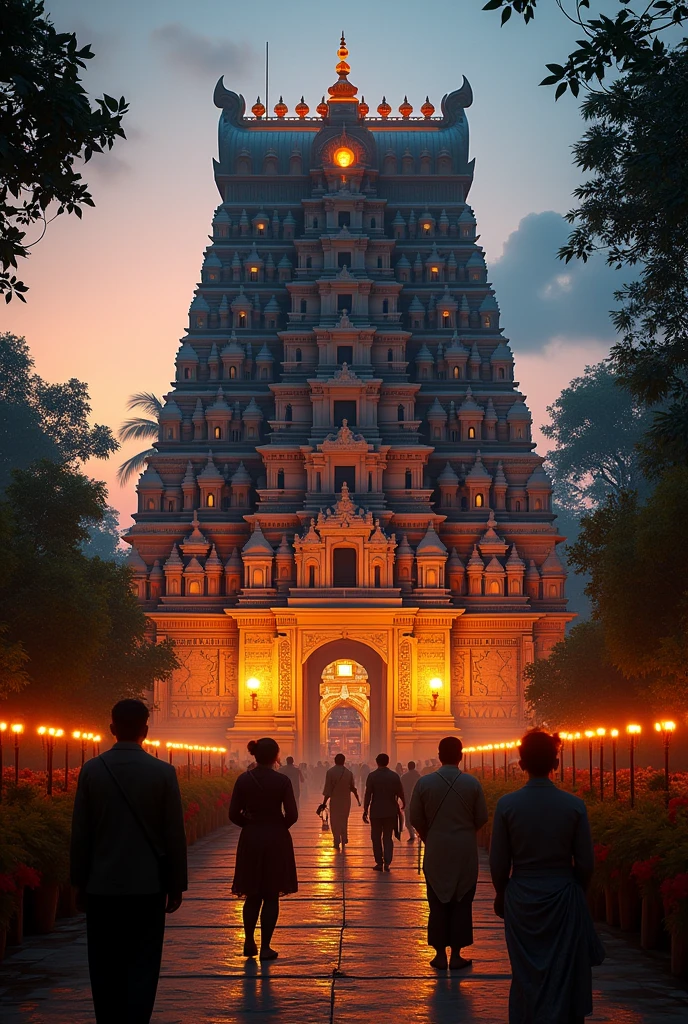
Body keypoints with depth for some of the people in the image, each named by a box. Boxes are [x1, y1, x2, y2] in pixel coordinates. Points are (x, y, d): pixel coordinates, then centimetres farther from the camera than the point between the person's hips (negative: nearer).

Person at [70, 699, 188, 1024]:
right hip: (148, 886, -1)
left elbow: (79, 834, 0)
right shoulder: (163, 772, -6)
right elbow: (174, 835, -3)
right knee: (142, 967, 2)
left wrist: (79, 882, 10)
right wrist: (176, 885, 6)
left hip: (102, 887, 1)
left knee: (106, 969, 10)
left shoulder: (91, 770, -3)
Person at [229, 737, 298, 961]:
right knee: (271, 896, 6)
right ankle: (265, 947, 6)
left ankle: (249, 943, 19)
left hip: (250, 840, 2)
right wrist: (280, 827, 8)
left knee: (252, 894, 16)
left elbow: (234, 814, -4)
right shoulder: (282, 780, -11)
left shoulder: (243, 779, -4)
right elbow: (292, 815, -13)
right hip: (276, 841, -2)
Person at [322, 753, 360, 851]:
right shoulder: (348, 773, -2)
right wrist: (358, 800, 17)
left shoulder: (330, 772, -11)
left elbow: (328, 789, -12)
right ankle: (344, 840, 21)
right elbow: (353, 788, 5)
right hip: (346, 800, 3)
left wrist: (324, 802, -8)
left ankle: (337, 842, 3)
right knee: (344, 820, 20)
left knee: (335, 821, 7)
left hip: (335, 800, -3)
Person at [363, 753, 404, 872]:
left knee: (376, 838, 9)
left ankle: (379, 863, 8)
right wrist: (403, 803, 25)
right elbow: (400, 793, 3)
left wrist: (365, 811, -3)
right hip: (390, 812, 2)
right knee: (388, 837, 10)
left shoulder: (372, 776, -9)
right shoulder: (394, 776, -2)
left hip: (376, 812, -2)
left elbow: (368, 794, -10)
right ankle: (387, 862, -1)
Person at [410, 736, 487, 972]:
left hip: (436, 852, 0)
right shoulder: (472, 783, -8)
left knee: (438, 903, 9)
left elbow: (416, 819, -3)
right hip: (466, 852, 0)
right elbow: (481, 817, -2)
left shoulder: (424, 782, -7)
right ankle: (456, 955, 10)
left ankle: (440, 954, 12)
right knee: (461, 903, 8)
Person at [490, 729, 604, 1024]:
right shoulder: (574, 806, -10)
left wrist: (501, 895, 14)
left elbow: (498, 863, -4)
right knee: (562, 976, 10)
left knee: (526, 976, 15)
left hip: (521, 900, 1)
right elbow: (585, 863, -4)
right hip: (563, 899, -1)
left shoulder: (507, 805, -11)